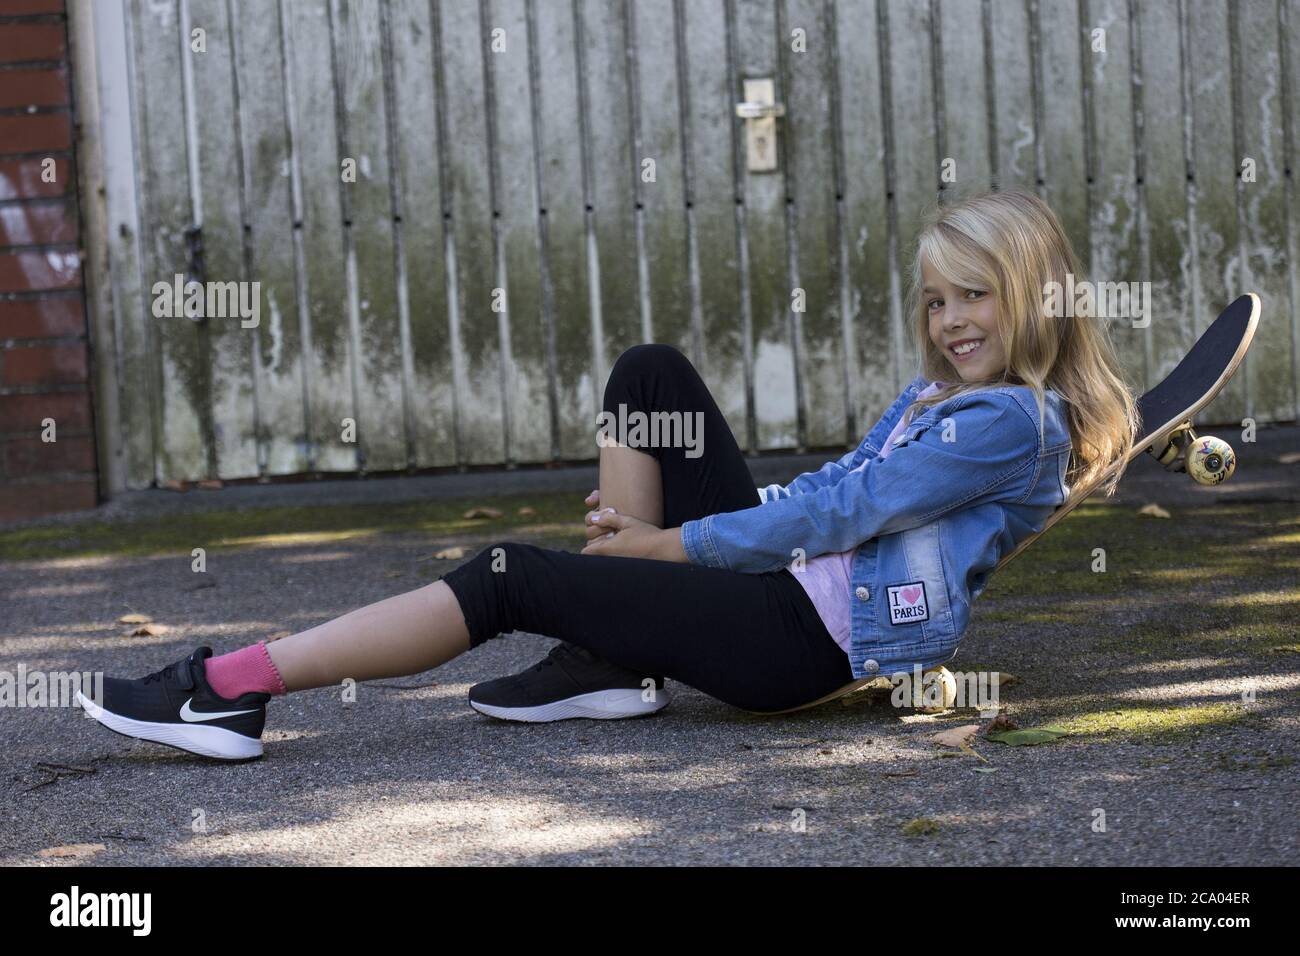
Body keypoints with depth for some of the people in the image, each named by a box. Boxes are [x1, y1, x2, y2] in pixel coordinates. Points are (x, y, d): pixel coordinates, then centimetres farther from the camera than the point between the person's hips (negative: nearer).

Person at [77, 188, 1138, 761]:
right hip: (788, 578, 9)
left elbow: (839, 512, -15)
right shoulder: (935, 396, 18)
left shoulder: (1014, 421, -12)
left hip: (814, 637, -9)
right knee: (649, 373, 4)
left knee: (515, 579, -15)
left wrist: (668, 540, -9)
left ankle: (231, 688, -13)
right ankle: (610, 659, -2)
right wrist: (656, 526, 8)